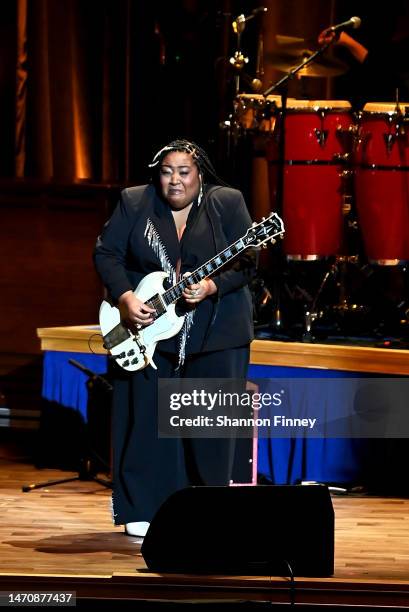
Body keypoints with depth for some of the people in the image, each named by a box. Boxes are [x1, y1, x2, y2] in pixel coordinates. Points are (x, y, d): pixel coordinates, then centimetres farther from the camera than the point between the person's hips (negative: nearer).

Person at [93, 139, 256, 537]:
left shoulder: (228, 204, 0)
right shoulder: (133, 204, 3)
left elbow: (245, 262, -6)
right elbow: (106, 254, 1)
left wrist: (210, 288, -22)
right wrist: (124, 298, -14)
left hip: (215, 334, -1)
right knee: (147, 418, -1)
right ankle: (142, 510, 5)